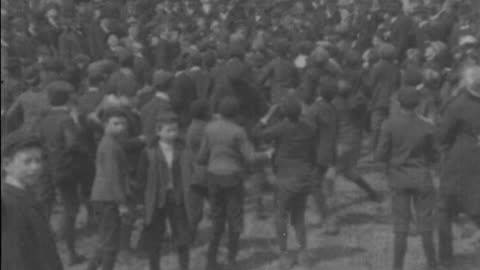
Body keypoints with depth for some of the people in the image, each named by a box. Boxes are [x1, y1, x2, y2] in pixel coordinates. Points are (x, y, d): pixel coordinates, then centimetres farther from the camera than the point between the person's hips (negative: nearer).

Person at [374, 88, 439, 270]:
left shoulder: (390, 125, -11)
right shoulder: (426, 127, -8)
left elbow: (380, 156, -10)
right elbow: (433, 157, 1)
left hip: (399, 179, 0)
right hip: (422, 179, 0)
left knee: (401, 227, 7)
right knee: (425, 226, 10)